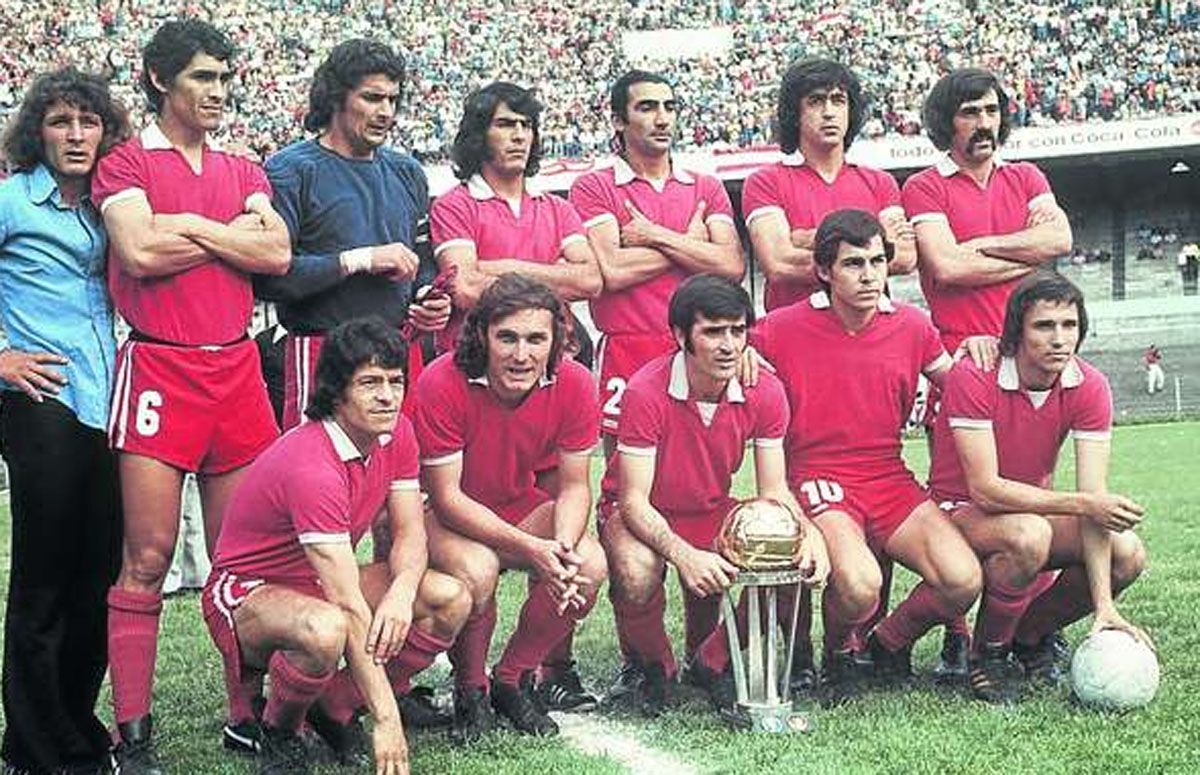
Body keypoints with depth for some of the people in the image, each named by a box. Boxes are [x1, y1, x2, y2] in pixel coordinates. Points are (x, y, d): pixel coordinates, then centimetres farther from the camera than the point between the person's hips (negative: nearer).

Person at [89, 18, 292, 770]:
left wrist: (188, 225, -5)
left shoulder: (243, 171, 17)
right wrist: (237, 231, -3)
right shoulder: (126, 164, 3)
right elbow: (139, 250, -14)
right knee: (148, 556, -5)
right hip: (160, 370, -5)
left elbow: (278, 254, 1)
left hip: (237, 369, 5)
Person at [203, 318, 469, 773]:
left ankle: (334, 708, 3)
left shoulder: (396, 433, -6)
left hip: (324, 581, 8)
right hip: (249, 589, -8)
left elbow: (410, 533, -4)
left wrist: (402, 593, -29)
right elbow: (349, 607, -34)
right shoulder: (312, 466, -32)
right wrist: (387, 720, -34)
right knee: (326, 630, -40)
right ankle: (279, 730, -7)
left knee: (452, 601, -12)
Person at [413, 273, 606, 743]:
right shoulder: (442, 384, -27)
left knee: (590, 565, -22)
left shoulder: (574, 384, -16)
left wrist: (563, 547, -28)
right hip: (444, 514, -4)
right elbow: (446, 497, -23)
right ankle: (470, 691, -6)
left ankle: (512, 680, 1)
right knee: (477, 570, -35)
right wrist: (530, 548, -34)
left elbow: (574, 485, -6)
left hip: (520, 506, 4)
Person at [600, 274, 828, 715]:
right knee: (638, 575, -37)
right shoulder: (647, 391, -26)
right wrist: (683, 555, -41)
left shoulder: (764, 392, -12)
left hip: (712, 512, 4)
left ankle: (711, 662, 6)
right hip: (640, 513, -4)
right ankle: (653, 668, -1)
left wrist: (810, 533, -29)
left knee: (792, 565, -21)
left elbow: (773, 491, -7)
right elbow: (634, 500, -24)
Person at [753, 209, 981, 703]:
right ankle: (838, 655, 6)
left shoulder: (911, 325, 7)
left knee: (962, 580, -19)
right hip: (817, 481, -4)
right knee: (858, 586, -32)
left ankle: (889, 644, 14)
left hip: (891, 480, 4)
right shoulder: (782, 329, -4)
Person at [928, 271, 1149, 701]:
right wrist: (1080, 503, -33)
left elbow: (1093, 497, -18)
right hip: (961, 511, -5)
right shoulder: (973, 376, -25)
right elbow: (984, 488, -27)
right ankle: (987, 652, -10)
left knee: (1127, 554, -18)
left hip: (1033, 508, 5)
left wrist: (1103, 605, -26)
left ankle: (1029, 634, 7)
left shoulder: (1089, 387, -12)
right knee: (1028, 535, -37)